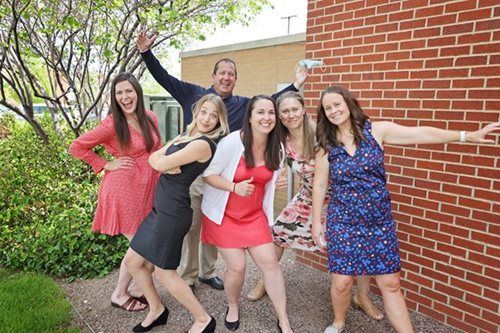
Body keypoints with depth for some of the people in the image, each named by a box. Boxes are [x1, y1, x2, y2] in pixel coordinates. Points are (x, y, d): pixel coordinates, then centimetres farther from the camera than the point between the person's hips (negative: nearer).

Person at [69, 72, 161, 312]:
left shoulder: (151, 119, 3)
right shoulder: (112, 124, -13)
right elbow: (76, 147, -6)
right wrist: (106, 164, -10)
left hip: (149, 189, 6)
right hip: (124, 190, -6)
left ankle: (137, 287, 35)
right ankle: (119, 295, 25)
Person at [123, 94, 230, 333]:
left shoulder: (203, 144, -18)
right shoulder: (185, 137, 12)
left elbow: (161, 164, -14)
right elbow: (154, 158, 10)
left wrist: (161, 159, 5)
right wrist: (165, 161, -9)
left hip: (173, 213, -9)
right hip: (160, 208, 9)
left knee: (164, 273, 4)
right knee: (132, 261, 16)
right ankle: (157, 310, 35)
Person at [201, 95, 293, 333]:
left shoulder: (277, 148, -4)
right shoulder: (232, 142, -21)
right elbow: (208, 174, -16)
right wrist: (235, 187, -28)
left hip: (254, 215, 4)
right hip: (223, 214, -4)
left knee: (270, 262, -1)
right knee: (237, 266, -4)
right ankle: (232, 307, 30)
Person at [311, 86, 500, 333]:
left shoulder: (376, 130, -4)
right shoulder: (326, 146, -3)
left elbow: (422, 134, -5)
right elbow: (319, 185, 2)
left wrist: (468, 135, -8)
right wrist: (316, 221, 4)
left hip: (380, 221, 1)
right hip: (343, 222, 0)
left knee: (390, 283, 6)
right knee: (342, 282, 3)